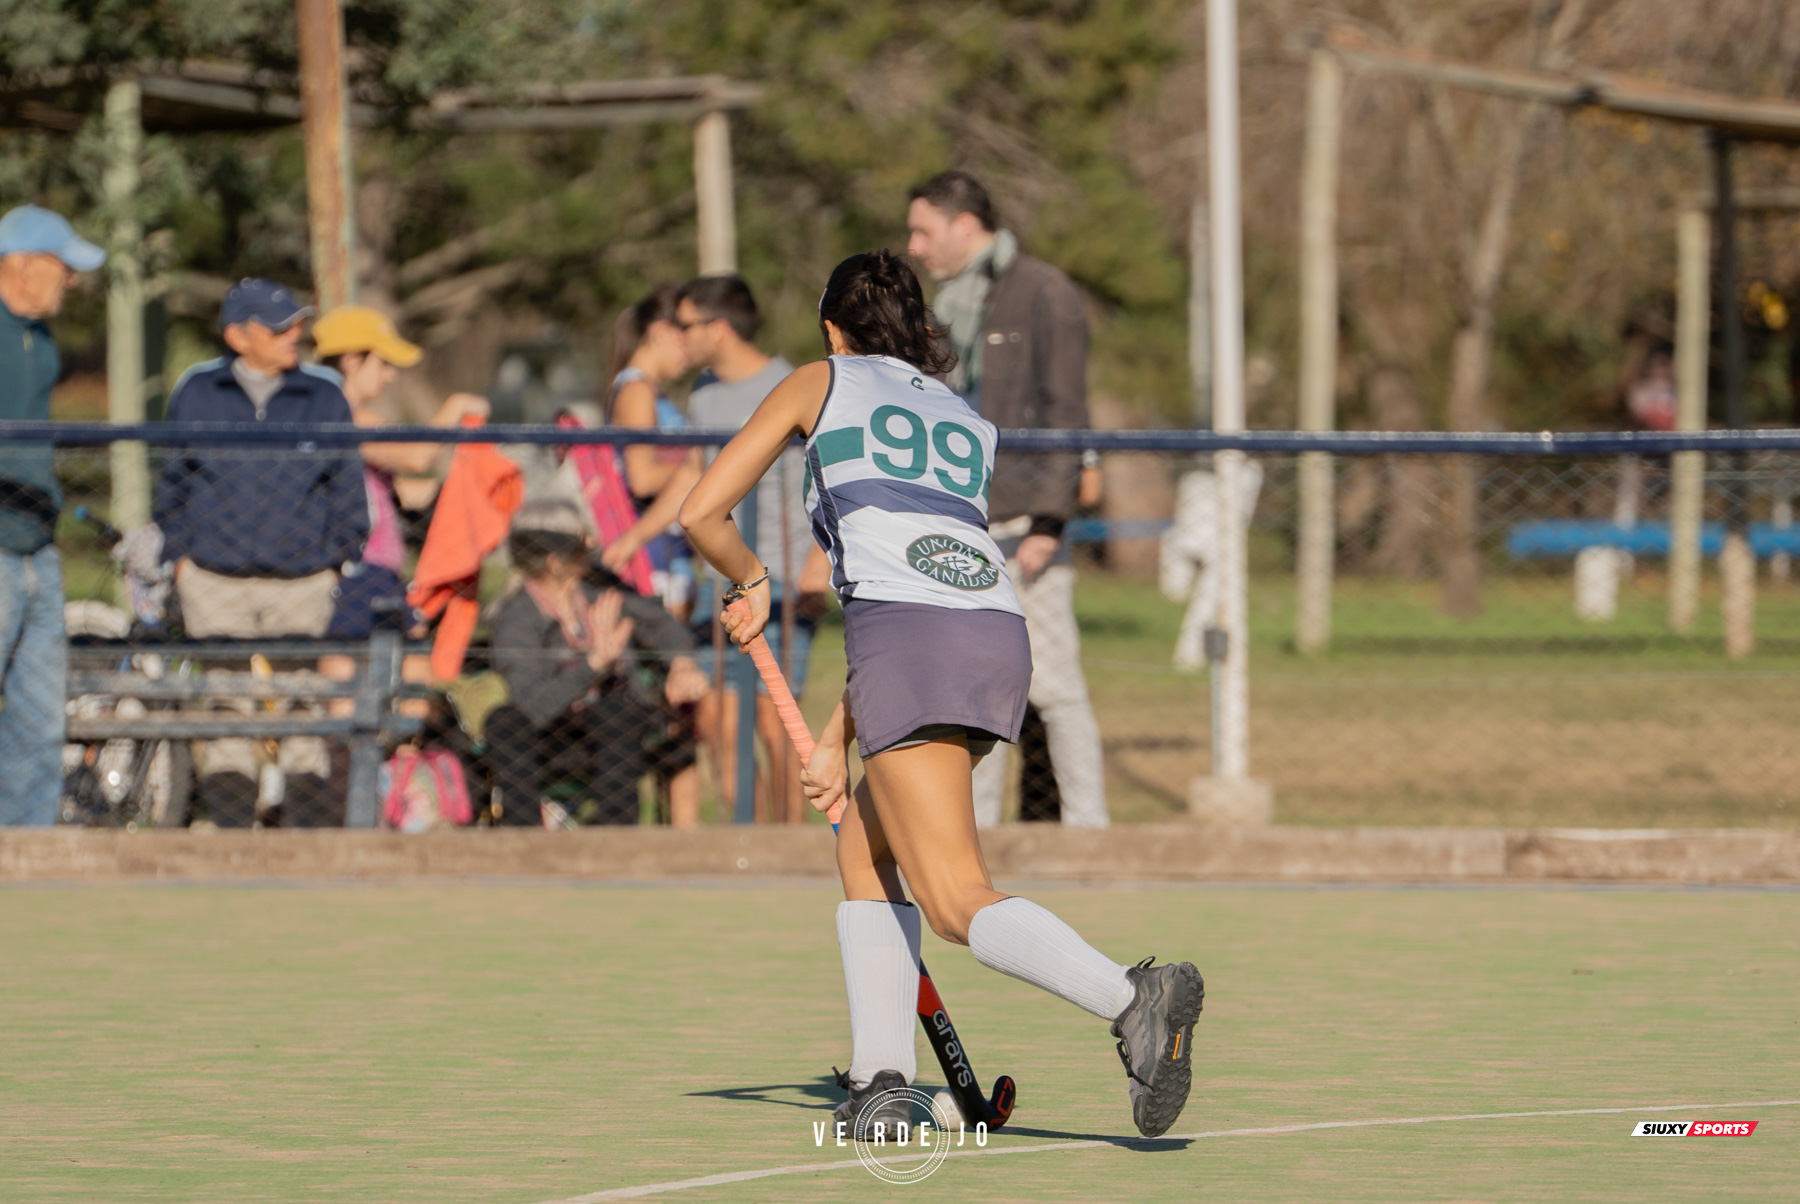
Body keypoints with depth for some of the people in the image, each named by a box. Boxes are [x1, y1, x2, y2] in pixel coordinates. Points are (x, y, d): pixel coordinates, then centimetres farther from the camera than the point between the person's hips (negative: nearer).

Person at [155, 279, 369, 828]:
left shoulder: (323, 394, 3)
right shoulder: (196, 393, 5)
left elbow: (347, 486, 11)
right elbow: (172, 482, 16)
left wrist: (337, 560, 6)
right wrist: (179, 555, 10)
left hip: (303, 581, 0)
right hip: (215, 582, 0)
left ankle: (311, 830, 5)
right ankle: (231, 832, 5)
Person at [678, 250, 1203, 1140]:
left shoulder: (819, 385, 19)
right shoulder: (969, 424, 31)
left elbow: (701, 515, 17)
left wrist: (750, 584, 37)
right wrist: (837, 743, 33)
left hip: (913, 652, -6)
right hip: (1001, 634, 6)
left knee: (959, 903, -13)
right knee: (863, 847, 24)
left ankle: (1130, 999, -37)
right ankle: (881, 1082, 14)